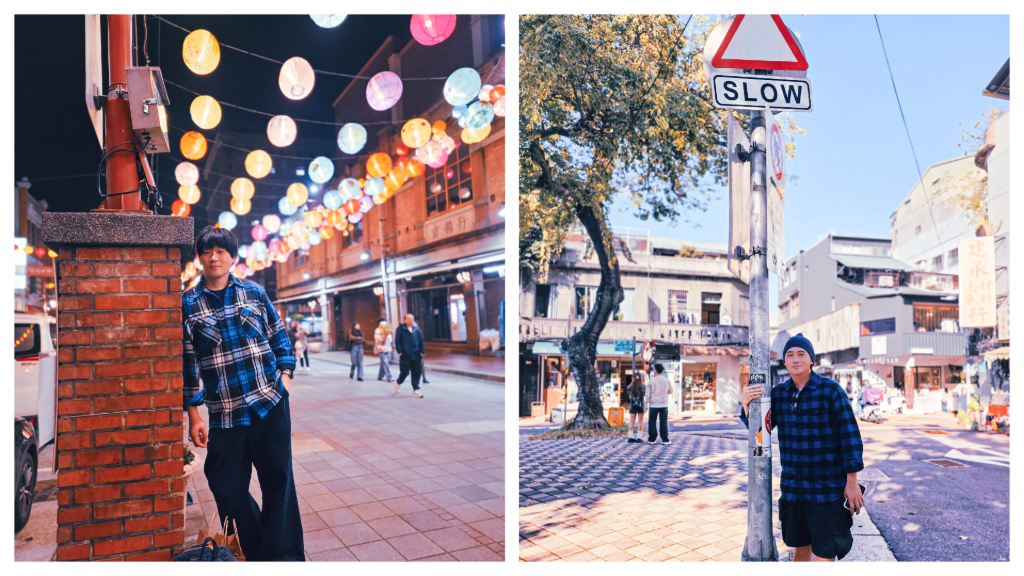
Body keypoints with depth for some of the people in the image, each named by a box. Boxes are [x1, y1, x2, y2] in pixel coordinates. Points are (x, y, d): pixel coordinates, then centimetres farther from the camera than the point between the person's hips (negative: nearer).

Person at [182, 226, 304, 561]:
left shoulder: (254, 292, 6)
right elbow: (186, 361, 3)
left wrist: (285, 374, 2)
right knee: (228, 489, 5)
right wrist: (193, 415, 1)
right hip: (223, 414, 0)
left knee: (279, 482, 3)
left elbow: (279, 336, 13)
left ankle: (284, 557, 14)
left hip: (270, 403, 0)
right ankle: (257, 554, 24)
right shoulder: (187, 303, 3)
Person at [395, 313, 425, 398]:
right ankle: (398, 383, 32)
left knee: (417, 373, 1)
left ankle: (415, 390, 8)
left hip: (416, 356, 4)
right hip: (405, 355, -4)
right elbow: (397, 341, -5)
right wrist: (400, 352, -11)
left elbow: (421, 341, 12)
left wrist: (422, 352, 5)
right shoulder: (401, 329, -2)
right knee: (404, 372, 1)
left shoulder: (416, 329, 10)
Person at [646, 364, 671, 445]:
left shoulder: (651, 381, -6)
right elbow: (670, 391, 16)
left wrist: (646, 405, 5)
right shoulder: (667, 381, 0)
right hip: (664, 405, 1)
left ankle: (651, 439, 8)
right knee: (663, 422, 5)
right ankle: (665, 439, 4)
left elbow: (648, 395, -3)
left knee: (652, 422, 5)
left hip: (653, 405, -1)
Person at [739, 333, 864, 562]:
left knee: (824, 554, -1)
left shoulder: (830, 390, -8)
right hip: (792, 489, 4)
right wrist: (746, 404, -11)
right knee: (799, 547, 16)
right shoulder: (778, 393, 4)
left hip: (827, 489, -4)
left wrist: (852, 482, -10)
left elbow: (851, 434, -9)